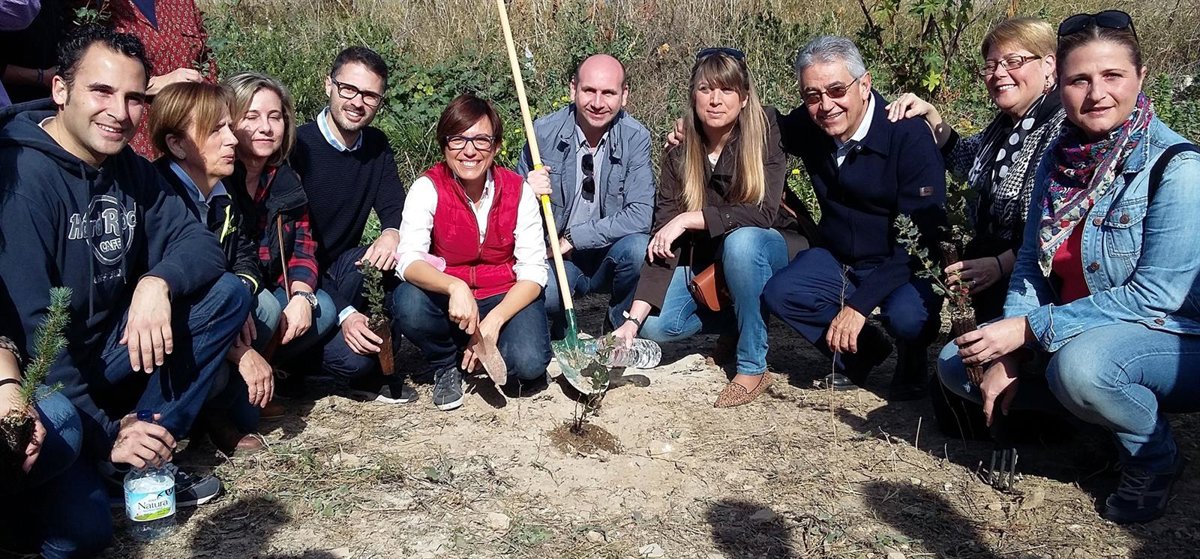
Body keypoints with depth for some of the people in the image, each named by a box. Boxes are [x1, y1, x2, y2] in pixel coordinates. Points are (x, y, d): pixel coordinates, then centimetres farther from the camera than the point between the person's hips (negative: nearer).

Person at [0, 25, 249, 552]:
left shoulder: (131, 170, 2)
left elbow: (199, 243, -1)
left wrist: (158, 282, -25)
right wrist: (103, 434, -22)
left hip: (109, 352, 7)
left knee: (227, 293, -10)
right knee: (82, 527, -26)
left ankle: (143, 459, -6)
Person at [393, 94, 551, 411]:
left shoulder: (518, 191, -9)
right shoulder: (427, 188, -13)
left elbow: (533, 272, -11)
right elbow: (408, 259, -26)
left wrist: (493, 321, -25)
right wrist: (455, 288, -45)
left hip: (506, 298, 0)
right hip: (447, 298, 0)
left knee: (529, 365, -27)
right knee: (409, 302, -33)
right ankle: (446, 366, 0)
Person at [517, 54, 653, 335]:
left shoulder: (636, 138, -9)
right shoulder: (543, 132, -8)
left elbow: (640, 215, -18)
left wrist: (575, 237, -21)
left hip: (609, 256, 1)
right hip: (554, 257, -1)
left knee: (638, 247, -31)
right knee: (541, 291, -33)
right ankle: (561, 332, 7)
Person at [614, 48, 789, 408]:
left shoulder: (765, 135, -17)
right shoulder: (679, 154, -10)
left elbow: (762, 213, -29)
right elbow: (662, 242, -15)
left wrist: (688, 219, -31)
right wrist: (634, 318, -24)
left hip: (757, 255, -3)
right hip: (702, 263, 3)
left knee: (740, 241, -37)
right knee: (655, 325, -21)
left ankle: (753, 368, -23)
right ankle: (737, 323, 8)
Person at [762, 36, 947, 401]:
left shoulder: (909, 136, -24)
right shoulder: (807, 128, -9)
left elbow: (921, 236, -27)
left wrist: (859, 303, -33)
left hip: (908, 264, -5)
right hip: (840, 260, 5)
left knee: (905, 316, -34)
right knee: (778, 294, -18)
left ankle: (912, 358, 6)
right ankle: (864, 352, 7)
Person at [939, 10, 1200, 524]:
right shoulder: (1060, 156, -1)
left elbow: (1156, 293, -24)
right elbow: (1031, 263, 1)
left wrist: (1030, 329, -25)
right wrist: (1007, 354, -11)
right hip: (1078, 336, 7)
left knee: (1078, 362, -37)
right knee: (957, 363, -2)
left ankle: (1155, 459, -5)